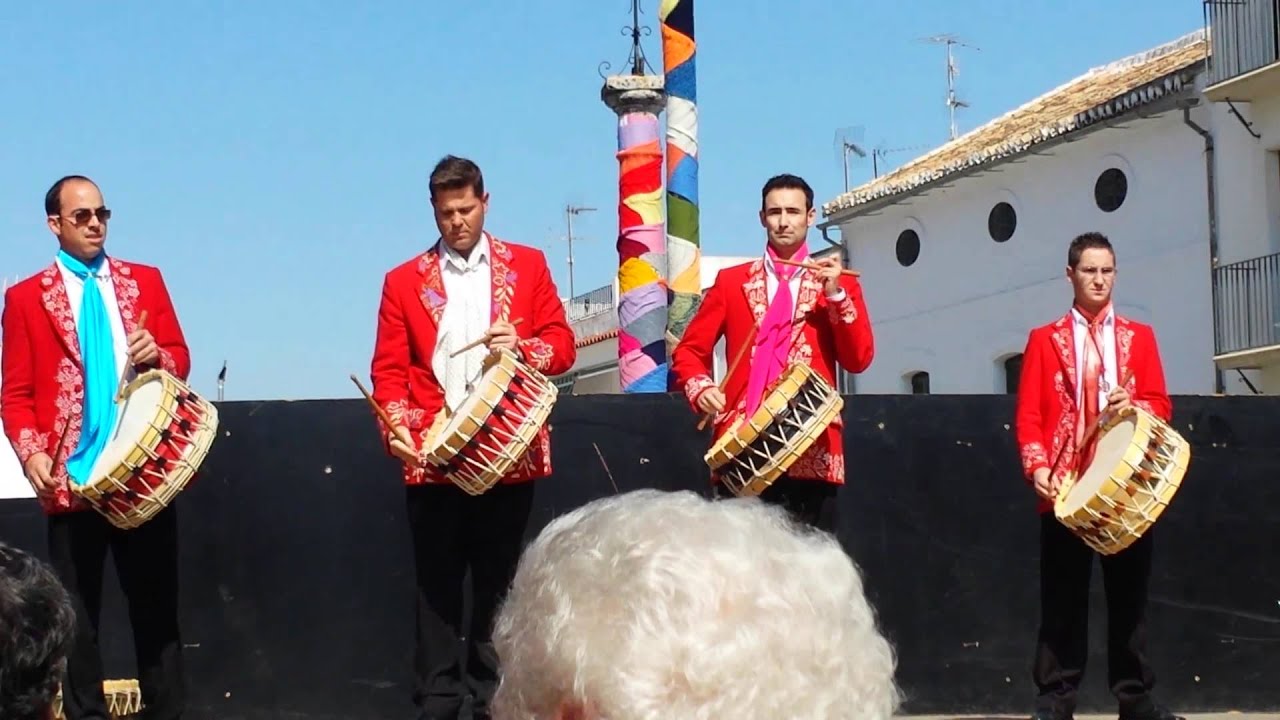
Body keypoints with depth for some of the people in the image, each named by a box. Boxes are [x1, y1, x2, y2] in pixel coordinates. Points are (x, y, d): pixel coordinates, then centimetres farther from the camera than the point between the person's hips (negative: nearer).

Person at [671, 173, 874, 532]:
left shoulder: (838, 283, 12)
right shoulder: (731, 281, 14)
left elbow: (859, 359, 1)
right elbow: (689, 350, 12)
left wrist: (836, 294, -9)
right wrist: (701, 388, -8)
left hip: (812, 450, 0)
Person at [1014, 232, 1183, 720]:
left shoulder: (1139, 337, 14)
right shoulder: (1045, 340, 9)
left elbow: (1162, 405, 8)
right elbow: (1029, 414, 2)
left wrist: (1135, 406, -13)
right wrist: (1037, 466, -13)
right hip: (1067, 485, -1)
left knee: (1129, 594, 5)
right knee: (1063, 599, 0)